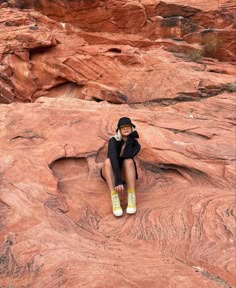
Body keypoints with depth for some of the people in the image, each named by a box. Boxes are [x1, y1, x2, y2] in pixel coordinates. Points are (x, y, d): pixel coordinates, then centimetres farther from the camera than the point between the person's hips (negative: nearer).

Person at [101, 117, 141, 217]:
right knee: (108, 161, -37)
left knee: (129, 161, -34)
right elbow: (114, 158, -36)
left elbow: (127, 156, -29)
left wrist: (130, 137, -23)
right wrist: (118, 180, -48)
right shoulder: (113, 141, -18)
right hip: (111, 174, -1)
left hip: (125, 174, 1)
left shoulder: (136, 145, -8)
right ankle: (115, 199, -45)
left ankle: (132, 198, -41)